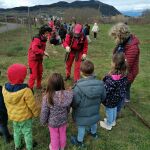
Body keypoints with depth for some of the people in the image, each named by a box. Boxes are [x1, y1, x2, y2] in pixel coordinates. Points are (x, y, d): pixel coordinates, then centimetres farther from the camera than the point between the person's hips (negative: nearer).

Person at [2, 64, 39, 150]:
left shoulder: (5, 88, -16)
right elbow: (32, 105, -22)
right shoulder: (25, 91, -35)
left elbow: (6, 103, 0)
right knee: (27, 132, 19)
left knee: (16, 131, 28)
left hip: (13, 115, 5)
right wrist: (36, 113, -3)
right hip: (25, 116, -5)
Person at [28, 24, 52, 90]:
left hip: (39, 58, 9)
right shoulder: (37, 39, -23)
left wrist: (44, 53, 3)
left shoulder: (43, 39, 5)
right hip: (33, 59, -9)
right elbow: (34, 49, -38)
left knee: (40, 73, 16)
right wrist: (43, 52, -36)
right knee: (33, 74, -7)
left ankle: (39, 86, 34)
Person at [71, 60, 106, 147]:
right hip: (94, 111, 5)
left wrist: (73, 106, -2)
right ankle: (94, 133, 62)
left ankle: (79, 141, 46)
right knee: (93, 123, 33)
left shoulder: (78, 87, -35)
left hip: (82, 114, -4)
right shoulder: (100, 84, -20)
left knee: (81, 127, 21)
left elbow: (75, 103, -26)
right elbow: (103, 97, -4)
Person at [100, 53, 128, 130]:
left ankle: (108, 125, 41)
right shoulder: (124, 74, -13)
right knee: (114, 108, 29)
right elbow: (124, 84, 2)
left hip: (111, 98, -7)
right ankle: (113, 121, 54)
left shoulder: (112, 78, -37)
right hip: (118, 97, 7)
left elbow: (106, 89, -31)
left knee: (109, 110, 17)